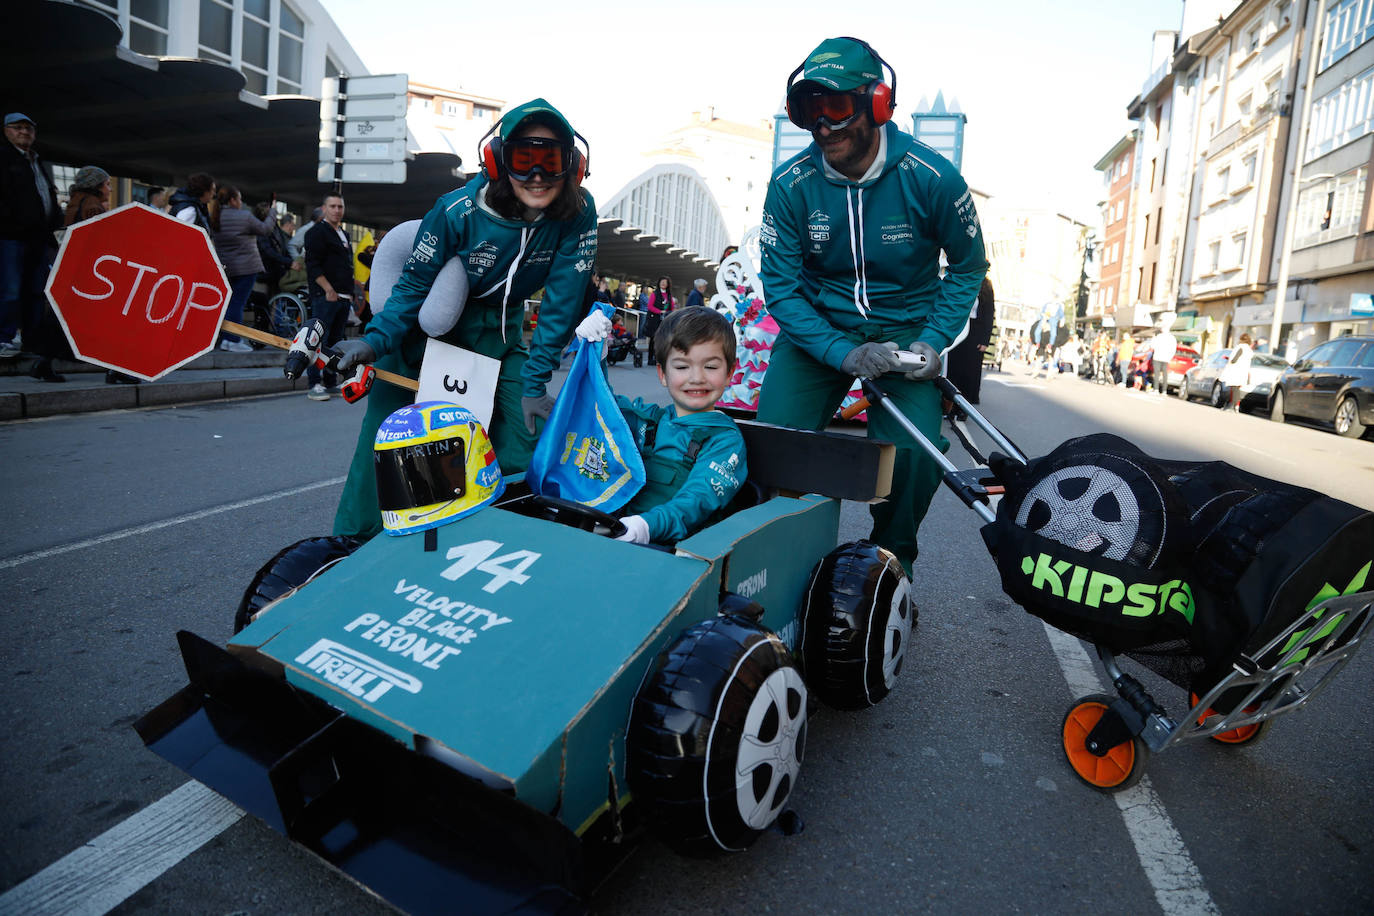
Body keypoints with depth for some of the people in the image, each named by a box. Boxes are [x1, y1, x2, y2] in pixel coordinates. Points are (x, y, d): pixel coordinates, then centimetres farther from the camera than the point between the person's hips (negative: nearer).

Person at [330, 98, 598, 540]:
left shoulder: (578, 214, -20)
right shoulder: (458, 210, -25)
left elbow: (562, 302, -15)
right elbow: (415, 282, -13)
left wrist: (535, 383, -15)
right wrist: (376, 338, -28)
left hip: (498, 330, 2)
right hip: (430, 321, -2)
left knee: (523, 446, -7)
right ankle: (354, 540, 7)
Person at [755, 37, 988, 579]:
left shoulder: (931, 178, -13)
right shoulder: (790, 184, -12)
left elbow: (968, 265, 1)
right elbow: (780, 287, -11)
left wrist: (933, 340, -12)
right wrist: (843, 353, -23)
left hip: (906, 326, 0)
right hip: (820, 325, 1)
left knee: (913, 454, -21)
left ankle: (891, 561, 9)